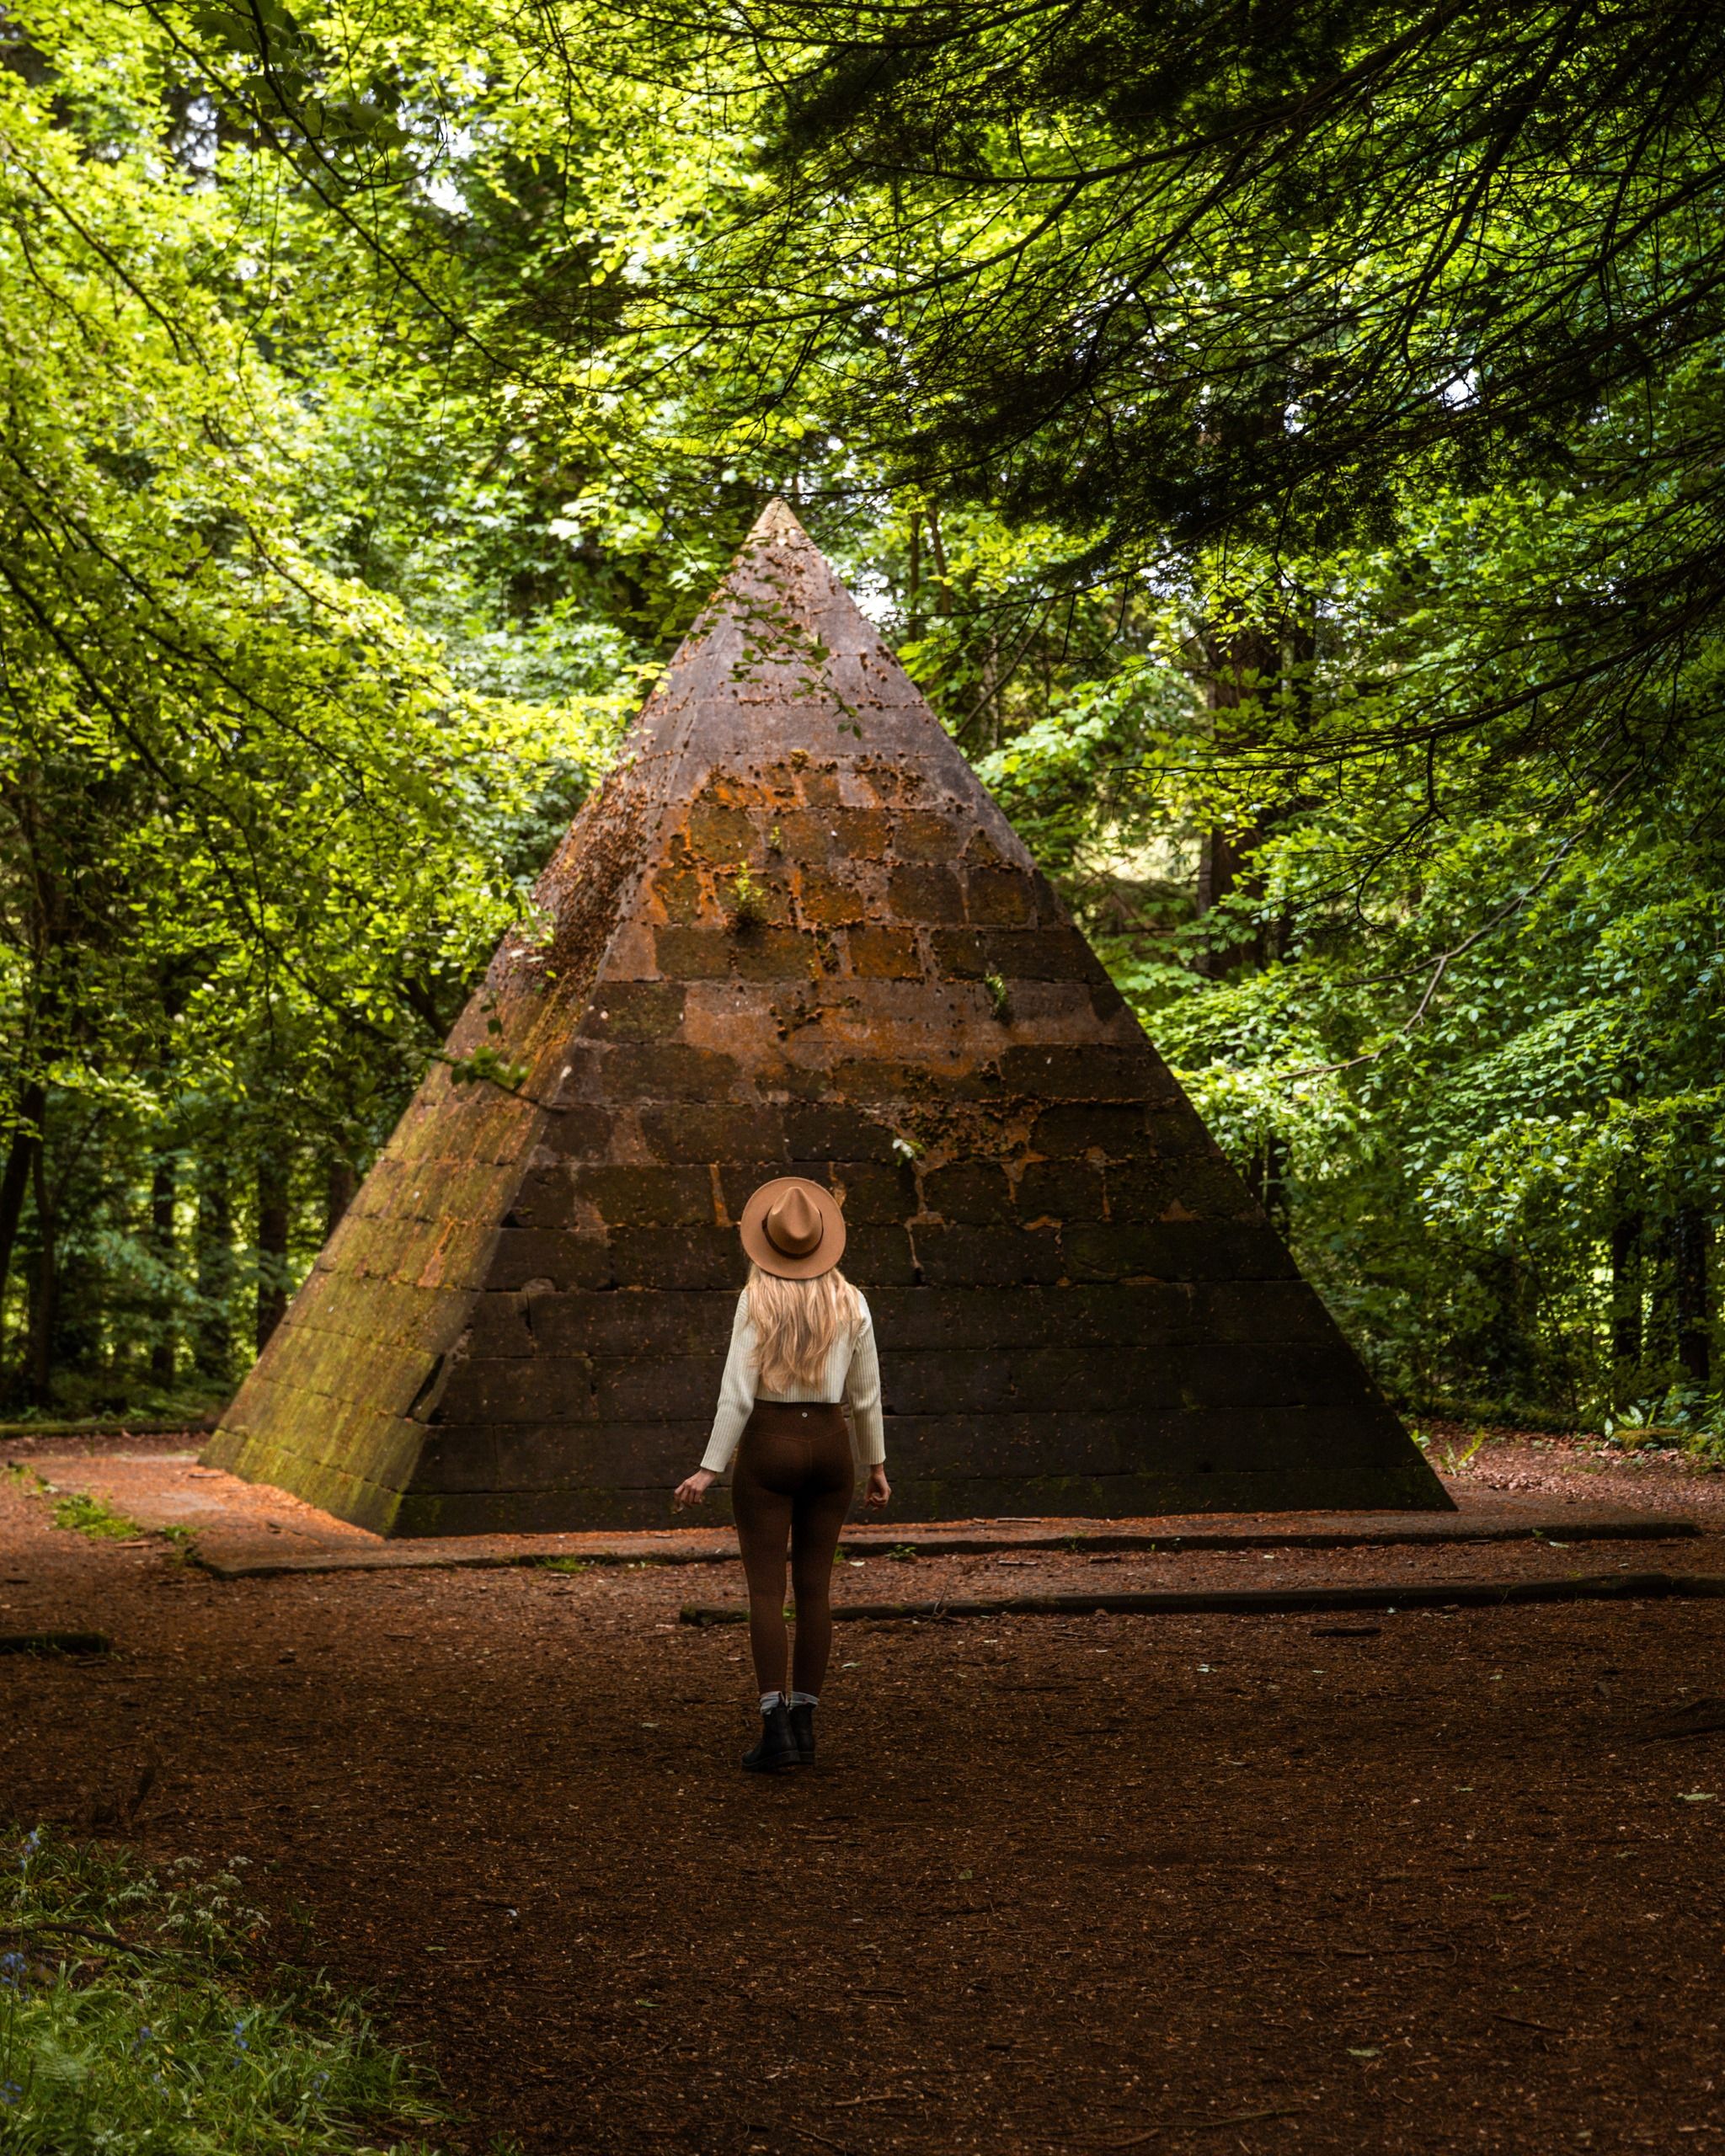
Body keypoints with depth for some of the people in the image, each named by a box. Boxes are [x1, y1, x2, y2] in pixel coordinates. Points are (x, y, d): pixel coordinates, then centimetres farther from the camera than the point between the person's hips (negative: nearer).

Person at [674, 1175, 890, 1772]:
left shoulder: (757, 1301, -11)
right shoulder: (850, 1303, 0)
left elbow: (738, 1392, -14)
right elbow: (866, 1394, 5)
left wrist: (709, 1469, -10)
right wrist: (876, 1464, 16)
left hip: (768, 1449, -3)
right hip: (829, 1448, 4)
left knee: (766, 1590, -2)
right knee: (815, 1587, 10)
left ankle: (776, 1728, -12)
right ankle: (802, 1721, 13)